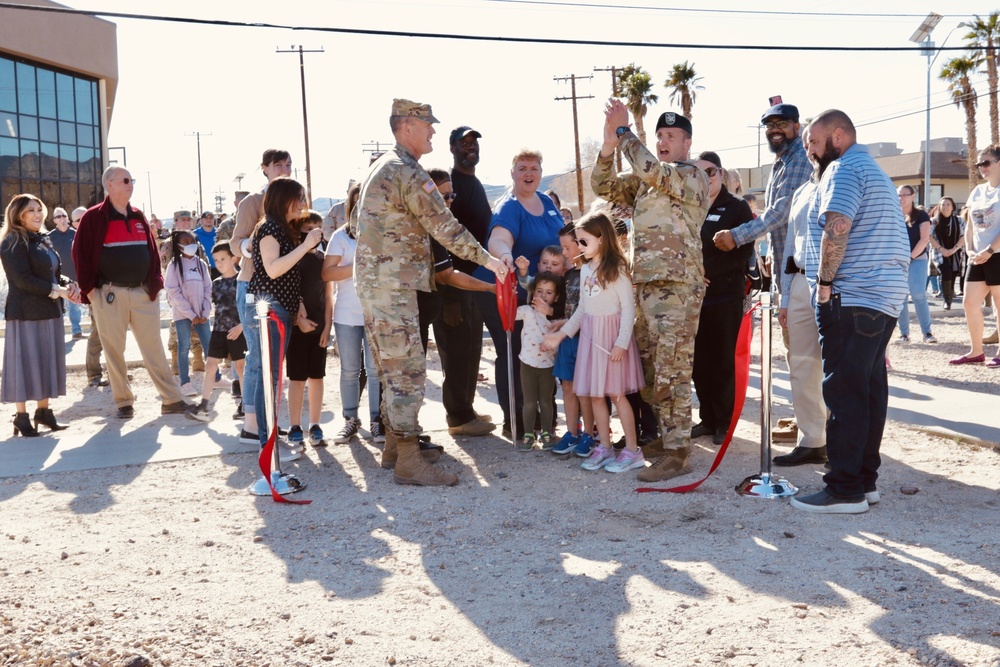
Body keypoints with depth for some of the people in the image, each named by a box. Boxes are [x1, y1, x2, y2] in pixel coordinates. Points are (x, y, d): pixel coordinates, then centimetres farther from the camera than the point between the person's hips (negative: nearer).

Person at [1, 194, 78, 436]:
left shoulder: (43, 240, 15)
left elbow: (55, 273, 17)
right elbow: (23, 279, -17)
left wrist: (69, 285, -3)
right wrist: (57, 291, -18)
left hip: (49, 312, 8)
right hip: (26, 313, -8)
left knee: (47, 362, 11)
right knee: (25, 363, -3)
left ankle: (43, 411, 21)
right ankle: (21, 417, 5)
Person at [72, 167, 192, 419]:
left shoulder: (139, 217, 13)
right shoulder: (94, 218, -2)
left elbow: (153, 252, 16)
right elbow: (80, 254, -3)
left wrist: (155, 284, 7)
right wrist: (89, 289, -7)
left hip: (143, 293, 4)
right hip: (110, 295, -3)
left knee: (154, 349, 4)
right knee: (114, 351, 3)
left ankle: (172, 400, 6)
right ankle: (124, 403, 13)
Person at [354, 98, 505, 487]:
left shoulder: (381, 168, 18)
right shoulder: (408, 172, -14)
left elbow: (358, 221, 25)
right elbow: (444, 226, -18)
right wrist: (487, 259, -10)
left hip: (375, 281, 10)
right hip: (393, 284, -10)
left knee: (395, 369, 16)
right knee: (407, 371, -8)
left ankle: (394, 442, 24)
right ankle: (408, 462, -6)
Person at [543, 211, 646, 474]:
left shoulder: (616, 269, -9)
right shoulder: (585, 270, 11)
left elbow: (628, 308, -11)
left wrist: (621, 343, -17)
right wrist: (561, 334, 14)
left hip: (612, 332, -7)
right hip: (589, 333, 7)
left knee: (616, 392, -5)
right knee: (595, 394, 7)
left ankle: (632, 451, 3)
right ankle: (605, 447, 17)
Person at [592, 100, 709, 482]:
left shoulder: (693, 177, -5)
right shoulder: (645, 181, 19)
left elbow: (652, 170, -21)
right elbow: (604, 186, 9)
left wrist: (624, 132, -11)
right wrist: (609, 143, -4)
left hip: (677, 287, -8)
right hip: (643, 285, 8)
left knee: (671, 374, -8)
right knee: (649, 370, 11)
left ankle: (676, 453, -3)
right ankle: (662, 435, 24)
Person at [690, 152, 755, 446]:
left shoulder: (737, 207, 2)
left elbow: (744, 251, -7)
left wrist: (707, 268, -15)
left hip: (726, 294, -4)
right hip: (694, 294, 4)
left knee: (723, 361, 0)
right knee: (699, 361, 5)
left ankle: (724, 422, 9)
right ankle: (707, 418, 15)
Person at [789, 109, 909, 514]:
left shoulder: (844, 169, -8)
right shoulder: (873, 171, 25)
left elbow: (837, 227, -24)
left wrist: (825, 283, -15)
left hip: (852, 299, -10)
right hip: (884, 298, 10)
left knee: (844, 393, -9)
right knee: (870, 389, 11)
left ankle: (845, 489, -6)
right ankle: (866, 479, 16)